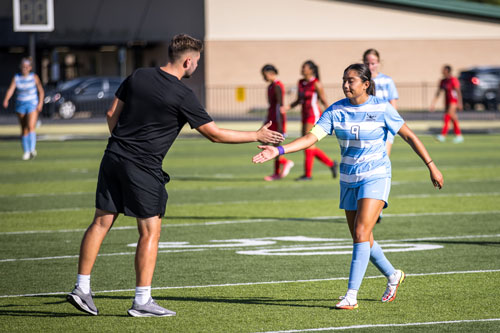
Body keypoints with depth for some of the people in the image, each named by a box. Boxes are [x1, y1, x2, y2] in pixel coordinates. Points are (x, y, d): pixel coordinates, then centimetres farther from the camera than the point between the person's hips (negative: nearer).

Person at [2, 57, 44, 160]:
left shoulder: (34, 77, -3)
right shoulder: (16, 78, 0)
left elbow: (41, 91, 3)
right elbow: (11, 90, -12)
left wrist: (40, 103, -10)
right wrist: (6, 100, -30)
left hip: (32, 104, -3)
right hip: (20, 105, 3)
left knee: (31, 127, -20)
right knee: (24, 130, 8)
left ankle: (32, 149, -23)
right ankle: (26, 152, 18)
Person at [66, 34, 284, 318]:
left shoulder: (138, 77, 7)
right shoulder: (183, 96, -10)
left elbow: (112, 115, 12)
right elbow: (214, 134, -6)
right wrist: (257, 136, 4)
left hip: (113, 157, 6)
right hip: (144, 168, -6)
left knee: (102, 222, 9)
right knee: (150, 231, 2)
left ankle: (82, 288, 8)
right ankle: (142, 301, 2)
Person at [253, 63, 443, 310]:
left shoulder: (382, 109, -10)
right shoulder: (336, 111, -2)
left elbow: (409, 136, -2)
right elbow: (311, 137, -11)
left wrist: (431, 166, -1)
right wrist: (278, 150, -24)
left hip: (375, 178, -5)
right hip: (349, 180, 5)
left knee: (361, 234, -17)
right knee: (361, 239, 12)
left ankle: (351, 296, -17)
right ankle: (393, 276, 37)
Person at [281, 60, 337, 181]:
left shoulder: (316, 84, -11)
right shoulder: (301, 83, 10)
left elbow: (324, 101, -8)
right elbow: (299, 100, 17)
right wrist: (288, 107, 3)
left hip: (314, 115, -9)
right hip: (305, 116, 9)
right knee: (309, 146, 10)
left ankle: (308, 174, -5)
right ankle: (331, 164, 22)